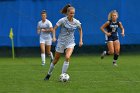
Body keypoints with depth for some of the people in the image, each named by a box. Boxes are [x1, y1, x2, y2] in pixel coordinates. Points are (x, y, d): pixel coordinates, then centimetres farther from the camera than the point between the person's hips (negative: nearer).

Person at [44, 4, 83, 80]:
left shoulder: (76, 22, -5)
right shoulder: (62, 20, -14)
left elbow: (80, 30, 15)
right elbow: (54, 28, -8)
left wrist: (81, 40, 10)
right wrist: (54, 37, -24)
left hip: (70, 42, 1)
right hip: (61, 42, -1)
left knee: (67, 57, -24)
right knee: (56, 60, 7)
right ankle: (49, 74, 30)